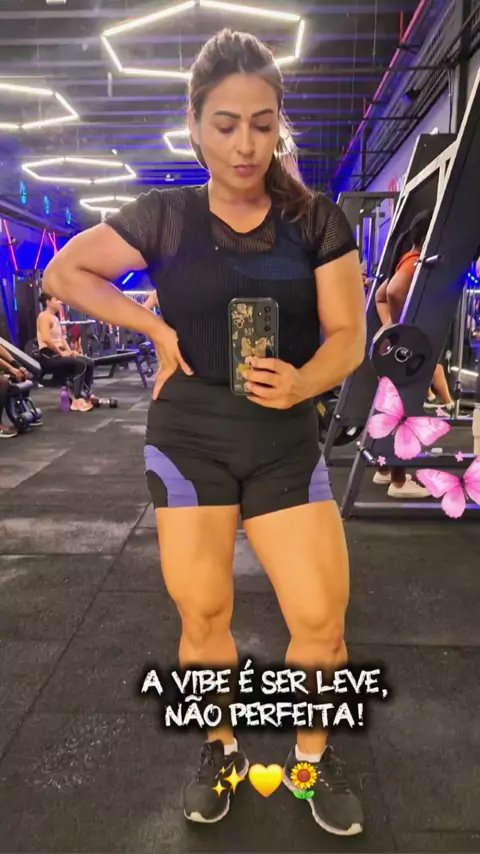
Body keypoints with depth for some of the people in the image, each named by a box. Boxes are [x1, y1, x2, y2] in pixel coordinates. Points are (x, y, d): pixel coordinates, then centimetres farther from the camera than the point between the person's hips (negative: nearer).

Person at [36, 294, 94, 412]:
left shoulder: (55, 318, 18)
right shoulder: (44, 317, -11)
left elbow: (61, 337, 18)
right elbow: (46, 339, -24)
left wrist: (69, 351, 1)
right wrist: (61, 352, -19)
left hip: (57, 354, 9)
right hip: (47, 356, -9)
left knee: (89, 363, 0)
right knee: (80, 364, -24)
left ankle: (85, 395, 3)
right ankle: (77, 400, -23)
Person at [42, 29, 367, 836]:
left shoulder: (317, 220, 0)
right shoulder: (164, 217, -1)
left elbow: (347, 336, -2)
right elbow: (63, 272, 7)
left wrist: (302, 383, -24)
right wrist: (157, 326, -3)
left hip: (286, 440, 1)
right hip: (187, 437, 0)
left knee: (321, 618, -2)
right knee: (202, 615, 9)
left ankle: (314, 756, 30)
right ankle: (221, 749, 38)